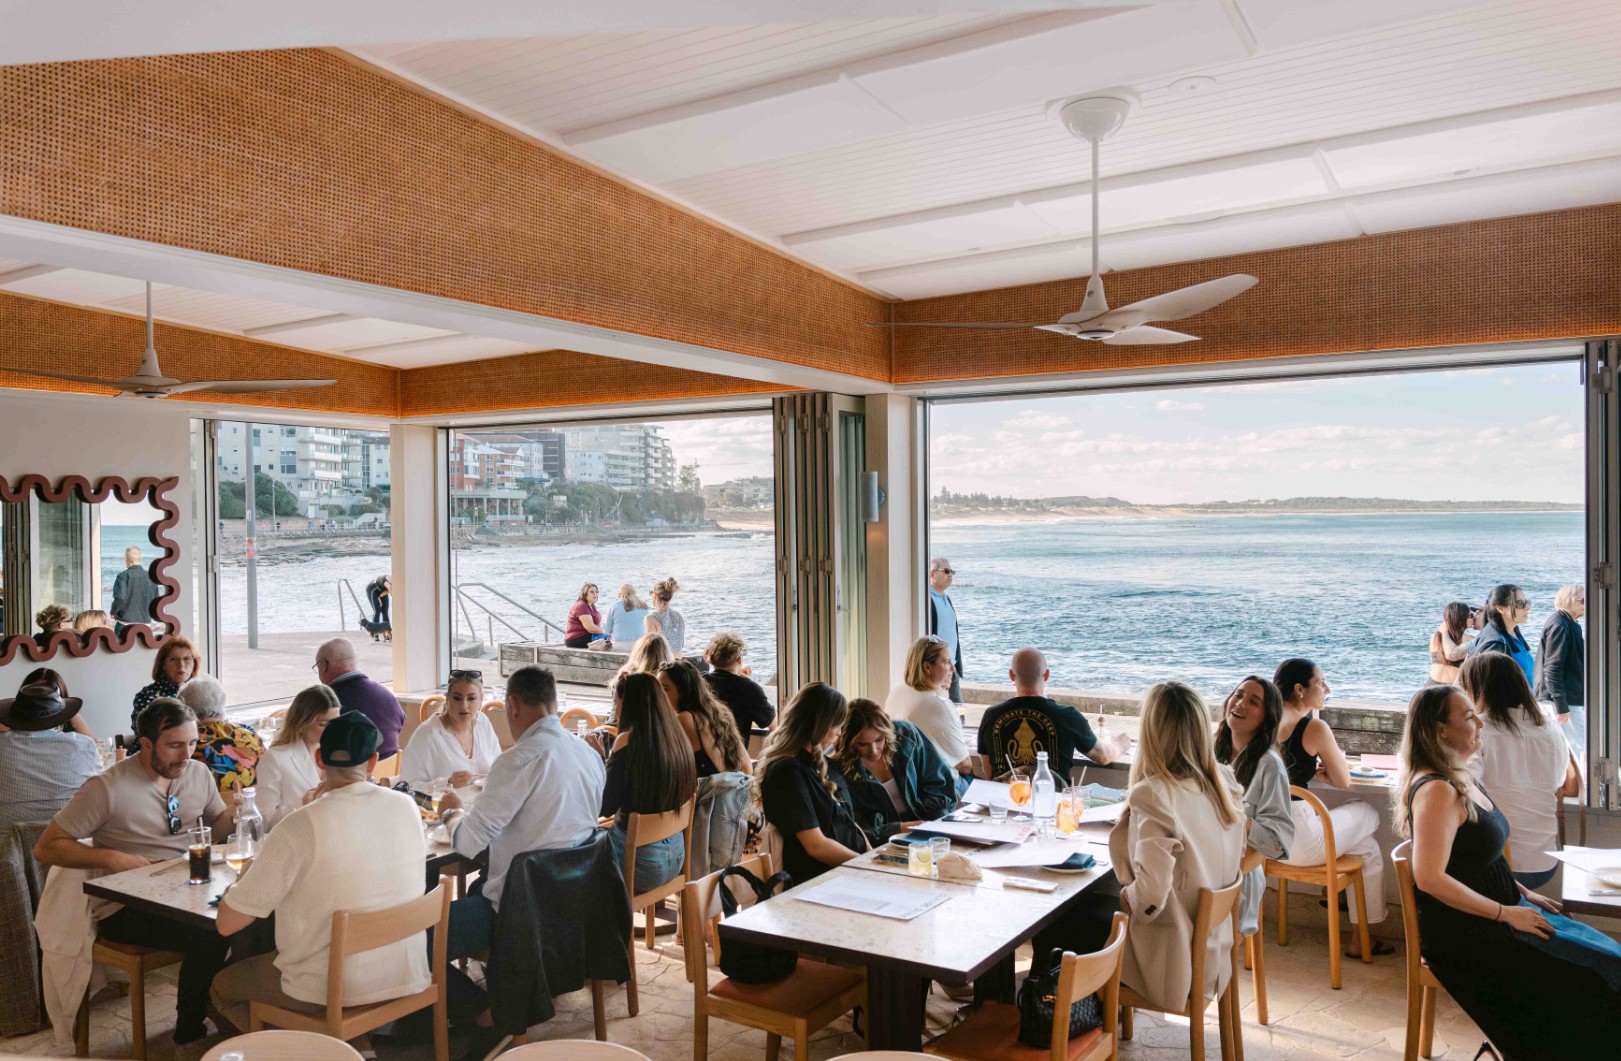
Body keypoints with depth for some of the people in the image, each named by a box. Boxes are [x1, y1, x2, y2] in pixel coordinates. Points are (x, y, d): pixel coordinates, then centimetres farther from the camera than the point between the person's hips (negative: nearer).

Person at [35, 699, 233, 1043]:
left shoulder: (198, 774, 6)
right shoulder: (108, 787, -11)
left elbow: (219, 824, 19)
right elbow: (46, 848, -7)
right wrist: (111, 857, -19)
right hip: (127, 908, -5)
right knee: (207, 937, -31)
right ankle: (190, 1031, -5)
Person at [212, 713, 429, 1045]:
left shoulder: (299, 826, -20)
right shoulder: (406, 807, -6)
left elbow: (227, 923, -12)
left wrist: (242, 879, 8)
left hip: (331, 992, -6)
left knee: (222, 986, 23)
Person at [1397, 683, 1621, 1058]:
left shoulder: (1463, 780, 10)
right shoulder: (1437, 791, -22)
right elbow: (1430, 878, -26)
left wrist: (1522, 893, 10)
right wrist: (1506, 913, -18)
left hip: (1496, 911, 10)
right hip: (1463, 932, -10)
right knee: (1585, 978, -12)